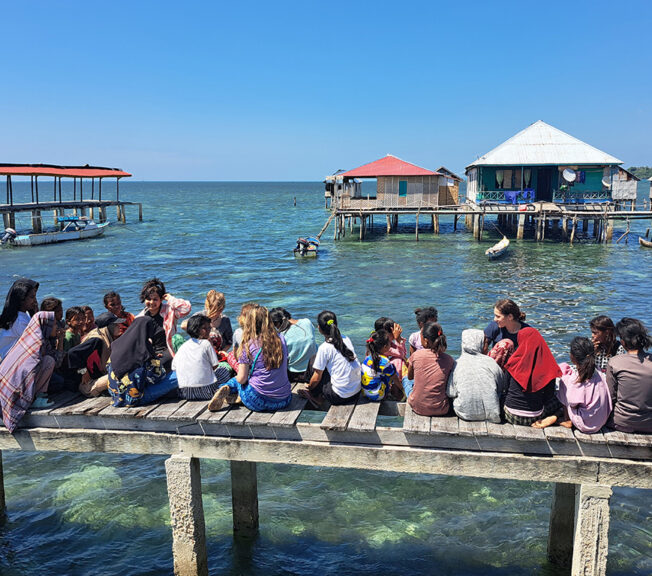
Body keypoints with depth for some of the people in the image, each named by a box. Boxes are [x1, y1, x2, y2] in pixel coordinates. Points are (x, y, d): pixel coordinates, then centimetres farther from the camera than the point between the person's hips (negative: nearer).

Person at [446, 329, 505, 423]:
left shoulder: (457, 364, -9)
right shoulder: (491, 362, -5)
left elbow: (450, 393, -5)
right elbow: (502, 388, 7)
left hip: (465, 414, -1)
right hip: (491, 413, 1)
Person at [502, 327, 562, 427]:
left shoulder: (515, 361, -9)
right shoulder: (548, 366, -10)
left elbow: (507, 388, 2)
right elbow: (549, 396, -1)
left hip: (511, 416, -1)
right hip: (534, 417, 1)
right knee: (557, 399, 27)